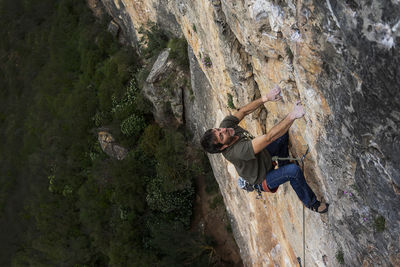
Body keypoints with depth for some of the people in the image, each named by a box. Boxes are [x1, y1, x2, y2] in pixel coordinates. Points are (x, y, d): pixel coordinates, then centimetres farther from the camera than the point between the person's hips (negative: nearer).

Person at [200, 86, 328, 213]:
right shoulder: (237, 151, -44)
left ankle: (282, 167, 23)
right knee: (294, 170, -28)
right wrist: (292, 116, -53)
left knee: (283, 132, 1)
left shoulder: (225, 124, -22)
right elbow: (268, 138, -49)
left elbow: (244, 111, -13)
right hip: (263, 180, -8)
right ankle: (311, 203, -3)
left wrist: (265, 98, -29)